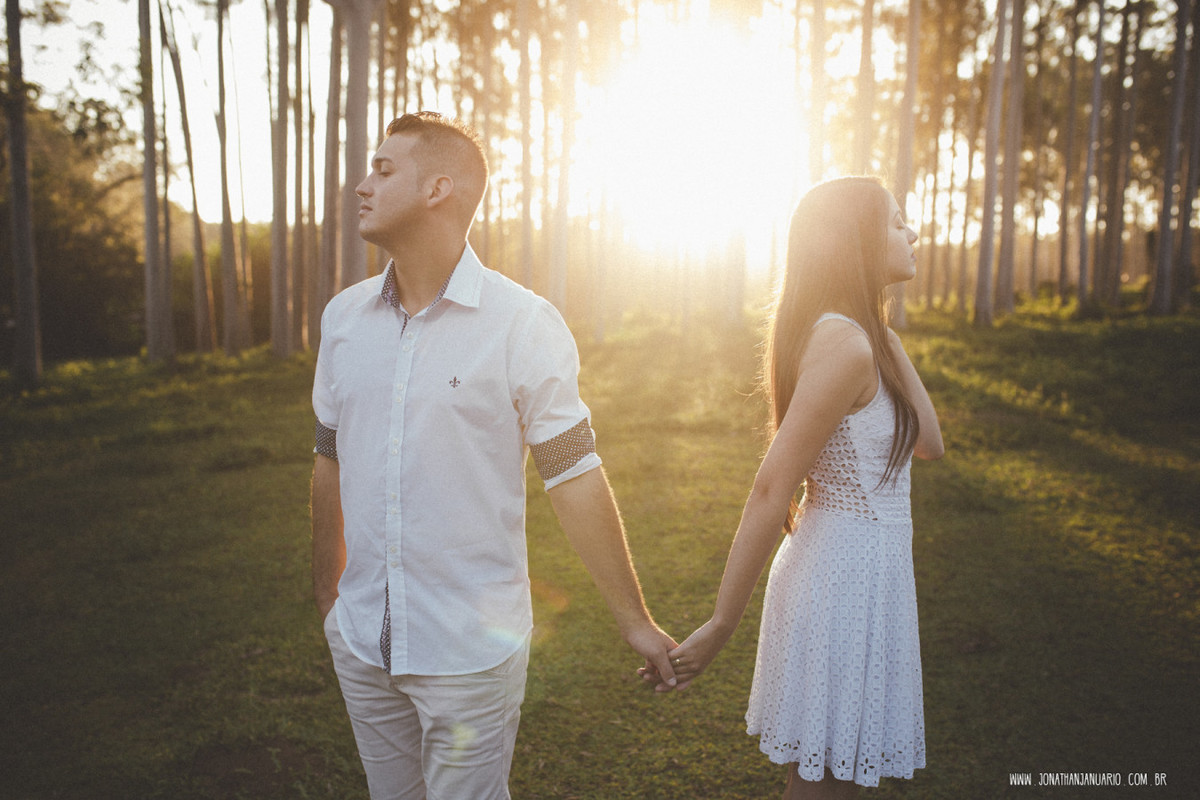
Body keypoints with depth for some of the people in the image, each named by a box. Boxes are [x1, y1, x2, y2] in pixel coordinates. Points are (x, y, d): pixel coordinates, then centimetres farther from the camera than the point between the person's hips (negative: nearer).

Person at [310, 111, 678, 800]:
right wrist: (326, 596, 19)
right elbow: (332, 461, 12)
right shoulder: (343, 317, 3)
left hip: (472, 651, -5)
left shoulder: (523, 324, -12)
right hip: (361, 641, 5)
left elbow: (575, 478, -11)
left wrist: (635, 621, -6)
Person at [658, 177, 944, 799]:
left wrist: (888, 336, 3)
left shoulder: (864, 338, 10)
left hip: (842, 565, 10)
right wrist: (721, 626, -20)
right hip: (848, 578, -10)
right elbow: (770, 489, -23)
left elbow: (928, 443, 7)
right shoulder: (845, 345, -21)